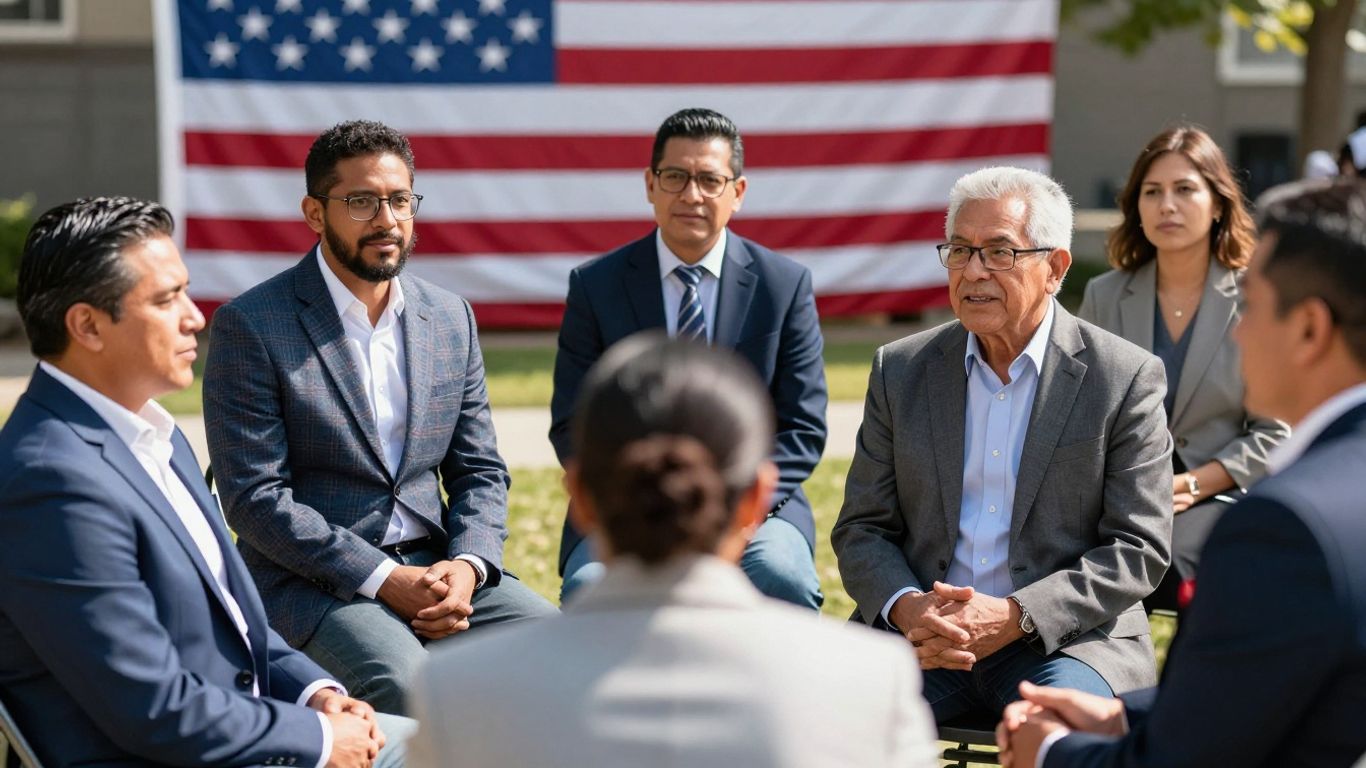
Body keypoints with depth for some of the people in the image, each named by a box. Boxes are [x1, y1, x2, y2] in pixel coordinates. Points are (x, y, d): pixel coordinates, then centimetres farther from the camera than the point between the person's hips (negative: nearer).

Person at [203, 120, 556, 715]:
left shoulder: (451, 319, 11)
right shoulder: (249, 326, -6)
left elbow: (480, 472, 14)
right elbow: (254, 497, -11)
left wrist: (466, 565, -8)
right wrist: (384, 579, -18)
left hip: (438, 570, 5)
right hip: (311, 580, -5)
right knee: (414, 689, -33)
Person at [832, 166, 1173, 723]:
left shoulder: (1126, 378, -1)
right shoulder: (900, 370, 9)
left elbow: (1138, 549, -3)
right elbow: (862, 528, 9)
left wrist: (1014, 616, -17)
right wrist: (906, 608, -13)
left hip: (1064, 636, -3)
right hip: (921, 634, 3)